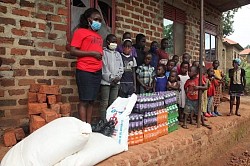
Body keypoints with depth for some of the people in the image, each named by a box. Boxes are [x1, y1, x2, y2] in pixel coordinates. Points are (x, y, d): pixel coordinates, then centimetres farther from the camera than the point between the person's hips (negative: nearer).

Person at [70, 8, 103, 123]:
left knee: (91, 100, 8)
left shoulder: (98, 36, 21)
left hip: (97, 72, 7)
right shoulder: (80, 32, 1)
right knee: (84, 100, -5)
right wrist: (92, 53, -12)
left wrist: (101, 54, 10)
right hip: (85, 71, -7)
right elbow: (73, 51, -7)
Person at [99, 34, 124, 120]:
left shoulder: (118, 54, 17)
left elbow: (121, 67, 13)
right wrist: (111, 78, -12)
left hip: (116, 82, 5)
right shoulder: (103, 53, -1)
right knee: (104, 103, -3)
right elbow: (103, 68, -9)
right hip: (106, 81, -5)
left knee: (113, 103, 8)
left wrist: (118, 77, -4)